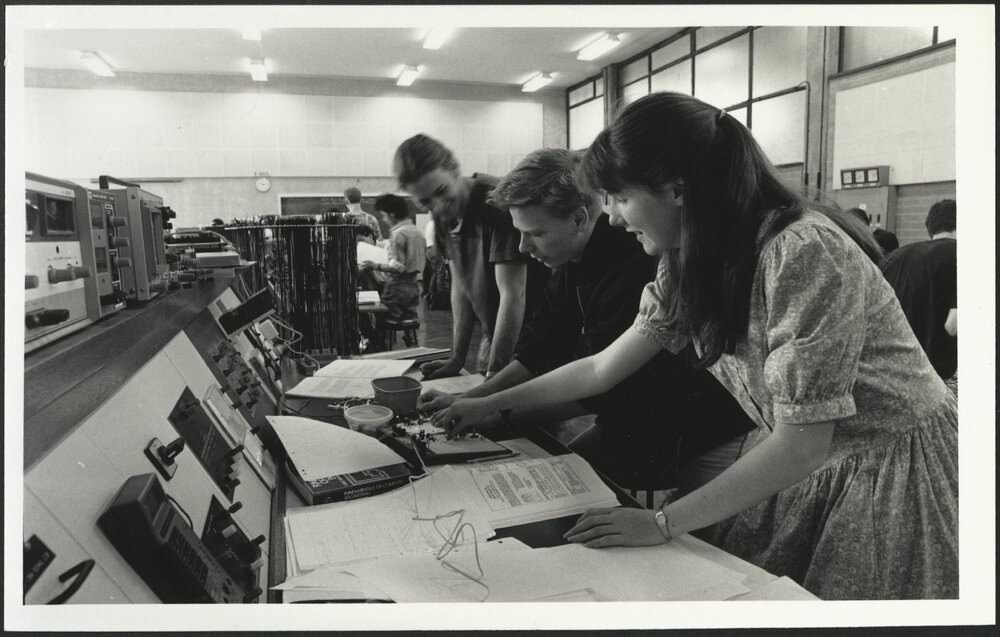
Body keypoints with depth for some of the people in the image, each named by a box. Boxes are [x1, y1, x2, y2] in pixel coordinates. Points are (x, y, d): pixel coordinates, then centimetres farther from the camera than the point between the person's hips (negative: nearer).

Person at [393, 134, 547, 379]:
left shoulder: (498, 202, -23)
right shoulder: (443, 213, 2)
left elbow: (512, 296, -26)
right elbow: (460, 285, 7)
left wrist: (494, 372, -28)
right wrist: (456, 360, 2)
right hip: (493, 339, 7)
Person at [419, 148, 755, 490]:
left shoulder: (633, 269, -30)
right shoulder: (573, 263, -1)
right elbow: (540, 353, 3)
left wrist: (501, 414, -19)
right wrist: (464, 400, -4)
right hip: (637, 419, 8)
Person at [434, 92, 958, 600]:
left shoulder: (803, 252, -29)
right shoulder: (688, 266, -3)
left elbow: (801, 444, -27)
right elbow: (602, 368, 6)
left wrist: (663, 523, -23)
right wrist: (489, 404, 10)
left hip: (896, 467, -6)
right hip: (806, 468, 6)